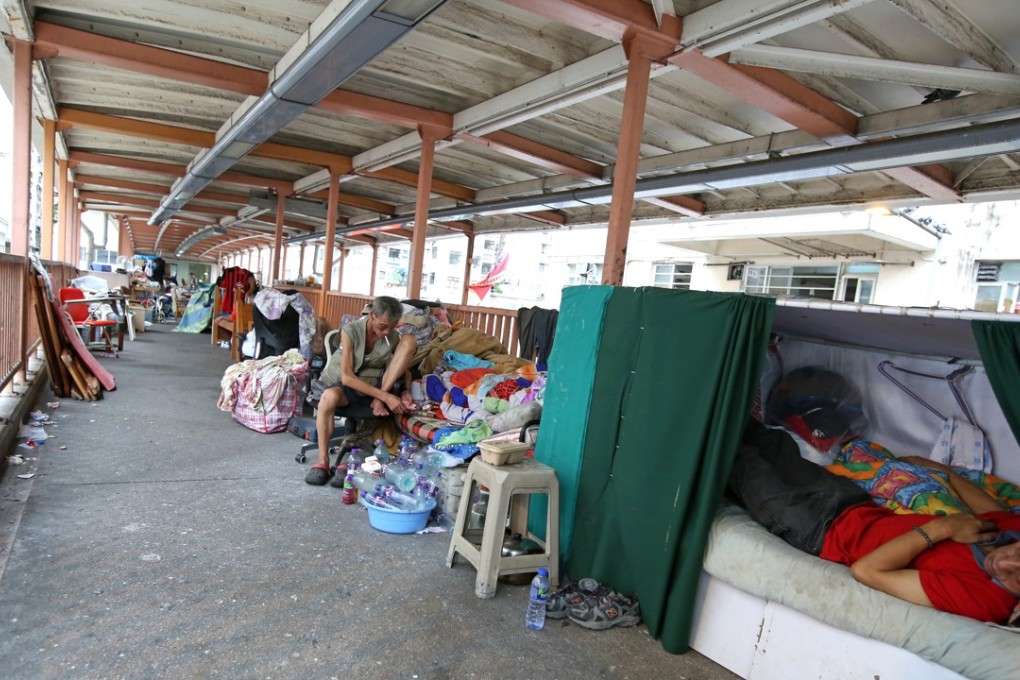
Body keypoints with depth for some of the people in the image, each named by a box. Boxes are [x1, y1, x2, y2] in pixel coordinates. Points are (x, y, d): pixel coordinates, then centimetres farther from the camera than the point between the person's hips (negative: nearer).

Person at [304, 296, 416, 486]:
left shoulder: (393, 337, -7)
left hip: (378, 385, 3)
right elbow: (347, 377, -25)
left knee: (409, 341, -17)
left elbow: (404, 367, 6)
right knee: (329, 397, -42)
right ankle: (322, 461, -29)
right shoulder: (350, 331, -19)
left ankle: (378, 403, -18)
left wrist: (405, 391, -17)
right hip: (349, 386, -3)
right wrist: (385, 396, -32)